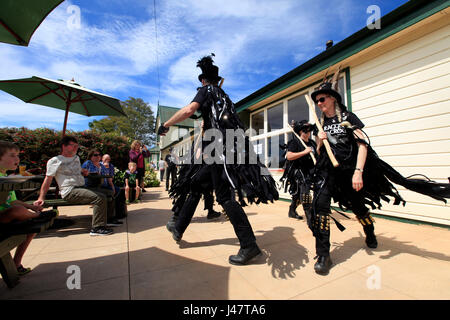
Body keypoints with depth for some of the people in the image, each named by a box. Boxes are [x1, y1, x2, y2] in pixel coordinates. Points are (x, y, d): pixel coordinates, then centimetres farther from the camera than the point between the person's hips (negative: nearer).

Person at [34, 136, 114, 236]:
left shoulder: (76, 158, 24)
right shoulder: (55, 161, 3)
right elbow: (48, 180, 0)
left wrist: (84, 172, 16)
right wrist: (41, 198, -5)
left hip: (82, 188, 8)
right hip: (69, 191, -8)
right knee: (99, 198, -27)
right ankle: (96, 228, -22)